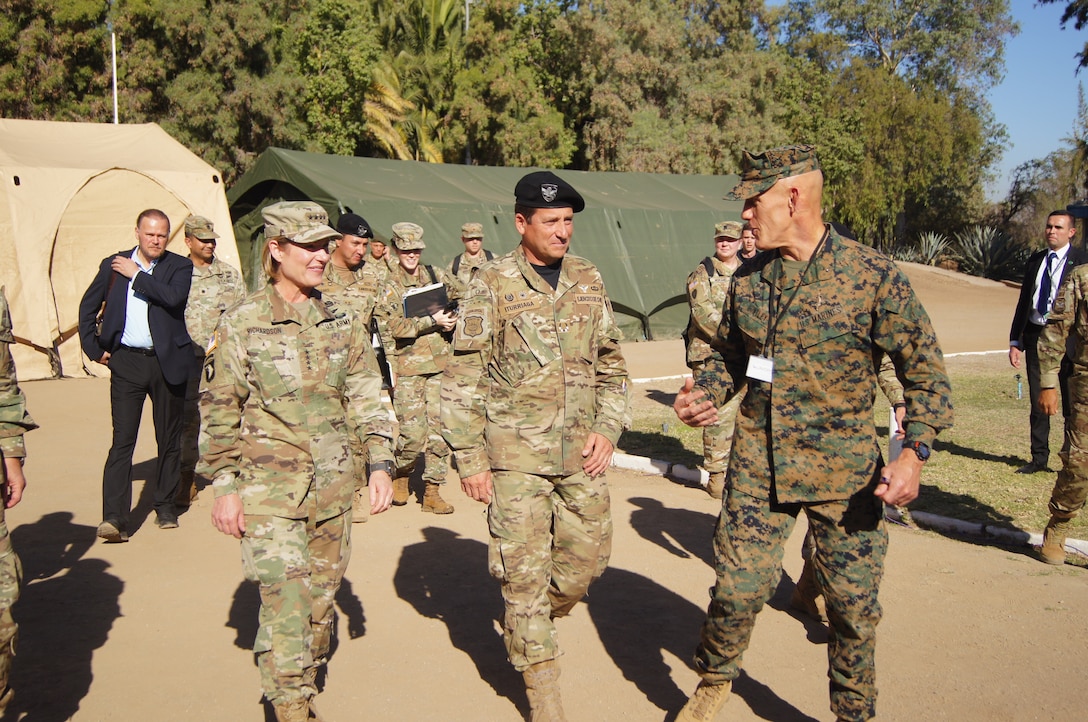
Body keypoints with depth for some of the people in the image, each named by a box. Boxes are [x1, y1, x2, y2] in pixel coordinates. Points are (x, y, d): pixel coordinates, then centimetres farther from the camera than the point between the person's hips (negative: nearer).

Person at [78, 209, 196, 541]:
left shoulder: (179, 266, 2)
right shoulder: (113, 265, 8)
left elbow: (174, 297, -19)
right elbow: (88, 308, 18)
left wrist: (136, 275, -11)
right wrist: (94, 349, 11)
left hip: (167, 363, 0)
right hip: (126, 363, 0)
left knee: (169, 439, 9)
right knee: (122, 440, -7)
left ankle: (166, 507, 24)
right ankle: (114, 517, -7)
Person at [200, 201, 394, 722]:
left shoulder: (342, 319, 4)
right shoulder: (241, 323, -6)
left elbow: (367, 397, 8)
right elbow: (218, 412, -2)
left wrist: (380, 464, 2)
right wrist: (225, 488, -4)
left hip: (333, 486, 4)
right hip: (269, 488, -4)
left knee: (322, 594, 14)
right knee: (285, 600, -9)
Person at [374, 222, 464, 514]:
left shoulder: (435, 275, 11)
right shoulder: (389, 287, 1)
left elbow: (462, 294, 22)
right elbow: (394, 326, -11)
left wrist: (451, 317, 3)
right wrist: (433, 321, -16)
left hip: (440, 364, 3)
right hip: (408, 369, -3)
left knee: (439, 429, 1)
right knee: (413, 432, -7)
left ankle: (432, 491, 11)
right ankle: (401, 474, 23)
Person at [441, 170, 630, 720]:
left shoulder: (588, 280, 7)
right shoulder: (493, 284, -7)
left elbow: (611, 364, 13)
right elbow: (462, 379, -6)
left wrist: (608, 429, 1)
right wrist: (469, 458, -8)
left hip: (581, 453, 5)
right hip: (517, 455, -4)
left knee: (588, 557, 12)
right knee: (525, 571, 1)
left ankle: (526, 629, 41)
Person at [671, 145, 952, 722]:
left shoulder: (874, 277, -11)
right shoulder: (748, 278, 3)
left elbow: (926, 374, -6)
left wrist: (914, 452, -18)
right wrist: (705, 394, -4)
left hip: (845, 475, -2)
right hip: (757, 468, 3)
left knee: (853, 608, 9)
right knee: (737, 588, 5)